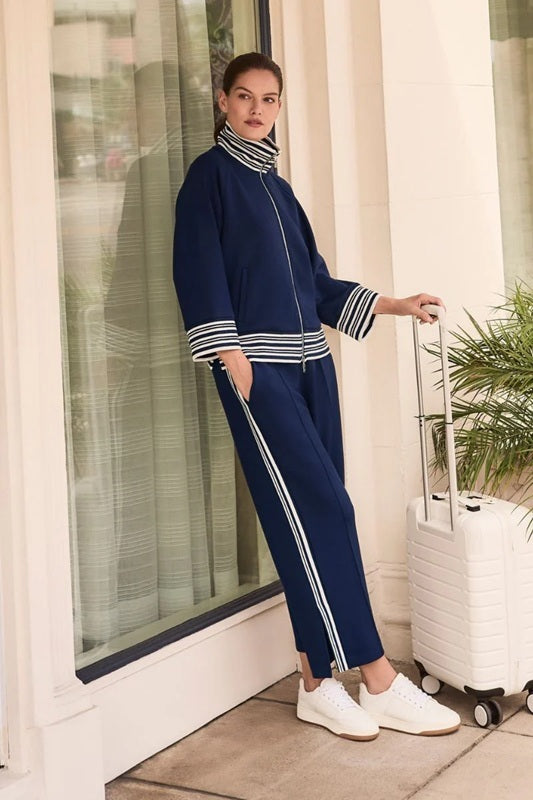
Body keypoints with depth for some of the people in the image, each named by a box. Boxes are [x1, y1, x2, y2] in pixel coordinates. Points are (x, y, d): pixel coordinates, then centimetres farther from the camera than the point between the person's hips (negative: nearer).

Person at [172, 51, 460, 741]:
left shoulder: (277, 187, 22)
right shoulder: (210, 174, 3)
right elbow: (200, 270, -7)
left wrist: (392, 304, 18)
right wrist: (231, 354, -16)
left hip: (309, 360, 7)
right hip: (257, 364, -7)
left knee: (317, 517, 2)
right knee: (319, 510, -13)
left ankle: (319, 682, 7)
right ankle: (379, 683, -11)